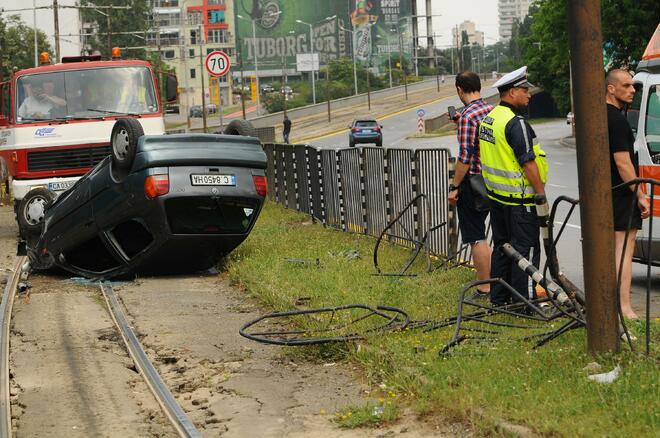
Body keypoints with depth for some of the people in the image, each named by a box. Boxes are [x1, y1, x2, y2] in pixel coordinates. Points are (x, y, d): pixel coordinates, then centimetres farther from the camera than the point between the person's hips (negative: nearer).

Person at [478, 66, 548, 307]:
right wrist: (541, 193, -16)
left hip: (496, 195, 9)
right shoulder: (515, 123, -20)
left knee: (502, 245, 16)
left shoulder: (489, 118, 10)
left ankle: (499, 297, 21)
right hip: (518, 197, -9)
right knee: (525, 247, -4)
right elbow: (528, 162, -22)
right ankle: (524, 299, -3)